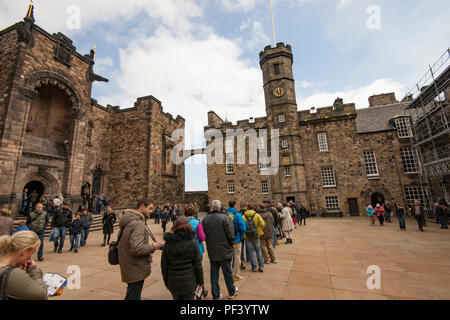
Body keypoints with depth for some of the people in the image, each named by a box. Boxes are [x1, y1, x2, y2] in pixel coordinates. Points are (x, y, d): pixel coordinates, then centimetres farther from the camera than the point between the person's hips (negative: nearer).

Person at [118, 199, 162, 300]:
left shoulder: (127, 221, 6)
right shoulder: (138, 224, -26)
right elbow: (137, 248, -33)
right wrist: (153, 247, -17)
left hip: (128, 266, 10)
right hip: (136, 269, -9)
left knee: (134, 295, 25)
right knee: (133, 296, 7)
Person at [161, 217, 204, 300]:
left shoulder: (168, 243, -7)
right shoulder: (192, 242, -12)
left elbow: (164, 266, 0)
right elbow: (198, 265, -9)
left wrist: (166, 282, 13)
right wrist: (200, 281, 4)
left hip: (173, 283, 3)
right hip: (189, 282, -2)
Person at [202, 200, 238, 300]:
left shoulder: (205, 219, -5)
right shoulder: (225, 217, -18)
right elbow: (230, 234, -17)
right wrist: (231, 244, 1)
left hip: (211, 251, 3)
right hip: (224, 251, -3)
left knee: (214, 273, 16)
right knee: (227, 272, 15)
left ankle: (216, 295, 28)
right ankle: (232, 292, 35)